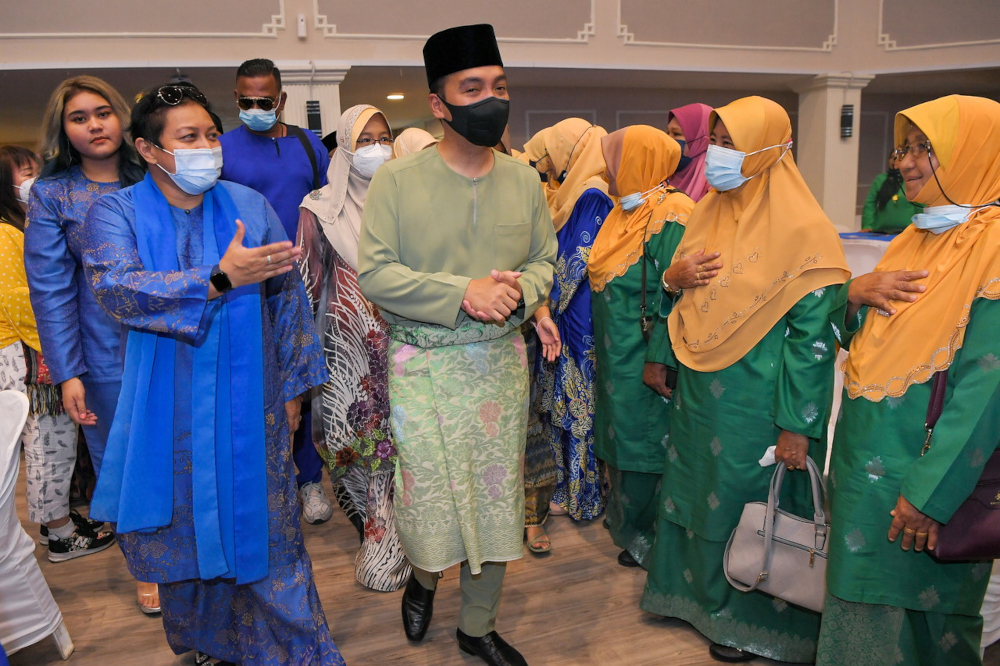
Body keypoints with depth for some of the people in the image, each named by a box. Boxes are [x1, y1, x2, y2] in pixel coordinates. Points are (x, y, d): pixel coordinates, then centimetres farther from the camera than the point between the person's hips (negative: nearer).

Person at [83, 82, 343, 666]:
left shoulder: (250, 206, 1)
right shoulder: (117, 213, -1)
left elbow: (289, 297, 3)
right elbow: (115, 287, -20)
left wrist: (294, 386, 3)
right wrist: (220, 280, -30)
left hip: (249, 404, 0)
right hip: (168, 412, 0)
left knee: (261, 525, 6)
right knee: (183, 527, 13)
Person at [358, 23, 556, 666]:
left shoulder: (524, 180, 4)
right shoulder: (397, 180, -7)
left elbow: (546, 260, 10)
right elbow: (375, 273, -12)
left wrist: (519, 290, -13)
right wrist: (463, 293, -21)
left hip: (502, 361, 4)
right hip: (423, 364, -3)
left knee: (497, 497, 11)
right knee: (429, 492, 4)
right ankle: (424, 575, 42)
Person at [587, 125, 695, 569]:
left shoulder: (671, 217, -18)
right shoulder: (625, 212, 8)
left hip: (645, 361, -8)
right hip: (615, 357, 8)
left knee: (644, 444, 6)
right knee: (621, 441, 19)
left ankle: (644, 539, 25)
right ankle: (626, 521, 38)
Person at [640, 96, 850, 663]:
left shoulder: (801, 228, -17)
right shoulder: (713, 210, 6)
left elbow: (813, 335, -18)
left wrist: (796, 425, -18)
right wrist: (673, 276, -8)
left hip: (755, 400, -7)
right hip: (700, 389, 7)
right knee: (698, 492, 19)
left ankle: (753, 620, 31)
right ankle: (699, 593, 42)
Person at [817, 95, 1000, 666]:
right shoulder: (918, 236, 9)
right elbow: (858, 337, 13)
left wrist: (931, 494, -21)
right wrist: (856, 294, -9)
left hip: (920, 474, -7)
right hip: (864, 457, 7)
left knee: (913, 618, 9)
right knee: (861, 597, 20)